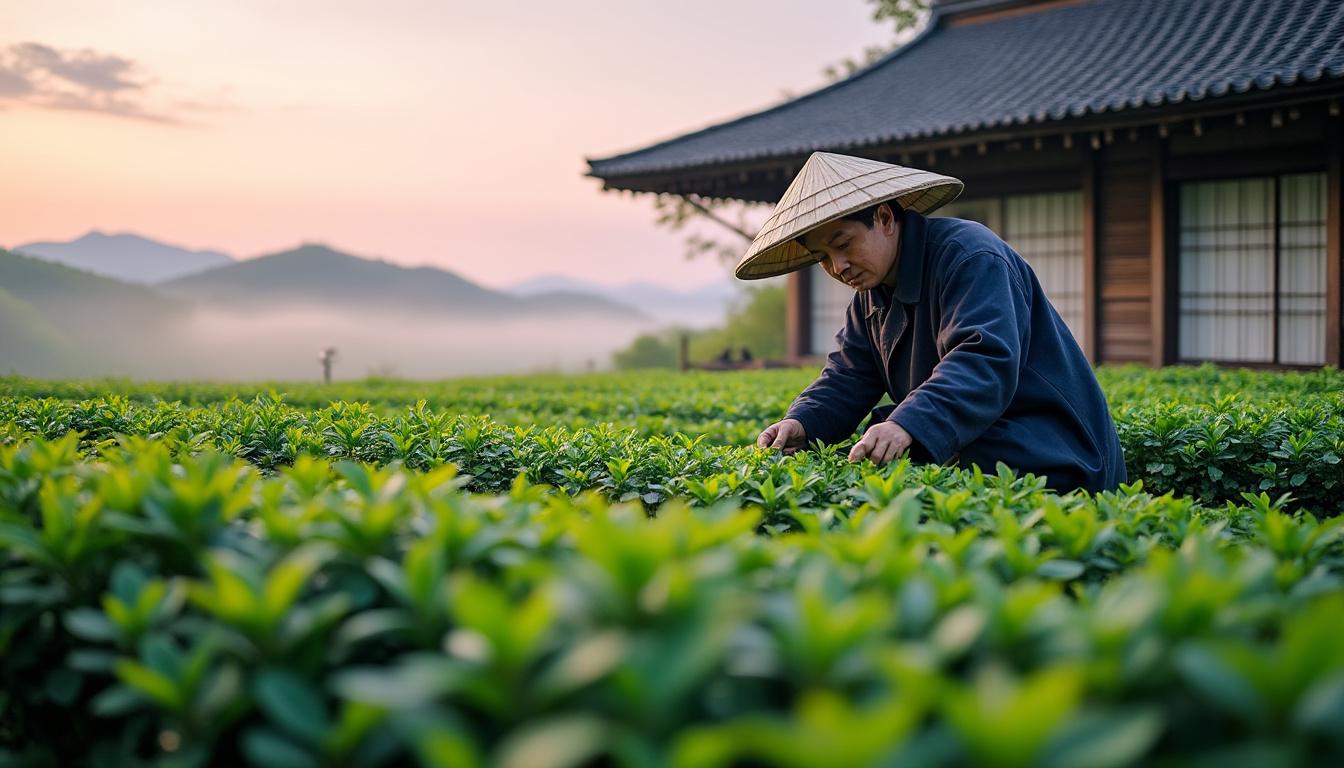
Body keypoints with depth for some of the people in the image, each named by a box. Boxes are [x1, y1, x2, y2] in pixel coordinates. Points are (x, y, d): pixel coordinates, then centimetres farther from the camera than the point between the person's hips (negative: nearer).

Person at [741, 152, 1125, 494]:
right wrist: (801, 422, -13)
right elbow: (848, 376, 9)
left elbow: (984, 362, -32)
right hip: (970, 460, 8)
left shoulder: (969, 258, -17)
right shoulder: (872, 292, 13)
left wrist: (907, 425, -47)